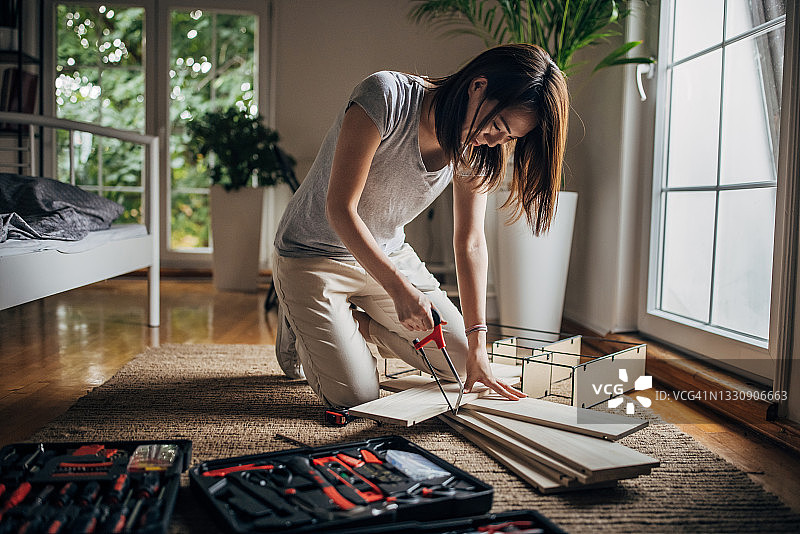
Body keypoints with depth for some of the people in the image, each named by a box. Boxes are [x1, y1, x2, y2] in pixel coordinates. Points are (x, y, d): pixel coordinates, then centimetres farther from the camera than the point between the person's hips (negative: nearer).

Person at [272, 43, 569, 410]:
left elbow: (471, 242, -8)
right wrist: (399, 287, -36)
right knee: (357, 398, -12)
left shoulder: (476, 148, -9)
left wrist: (477, 343, -13)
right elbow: (340, 209, -29)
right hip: (314, 255, -6)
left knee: (459, 361, 1)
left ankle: (357, 322, 18)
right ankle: (298, 324, 16)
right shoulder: (387, 96, -29)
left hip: (389, 254, 6)